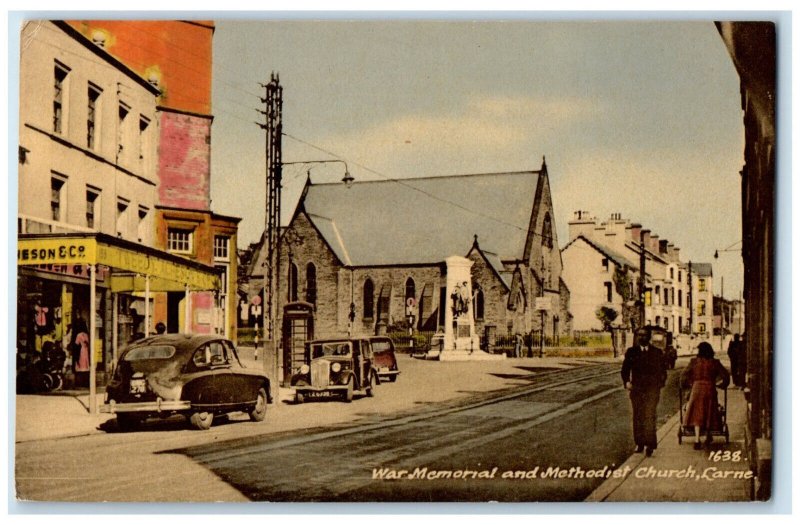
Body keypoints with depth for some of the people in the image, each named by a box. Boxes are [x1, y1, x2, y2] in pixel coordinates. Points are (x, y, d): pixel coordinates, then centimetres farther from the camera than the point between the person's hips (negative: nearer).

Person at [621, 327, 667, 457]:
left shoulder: (657, 353, 8)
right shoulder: (631, 352, 8)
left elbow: (663, 370, 13)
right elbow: (625, 369, 5)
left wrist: (661, 382, -2)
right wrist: (626, 382, -12)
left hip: (652, 389, -2)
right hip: (636, 389, 2)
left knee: (649, 416, -12)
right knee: (638, 417, 8)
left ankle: (649, 445, -11)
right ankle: (640, 443, 19)